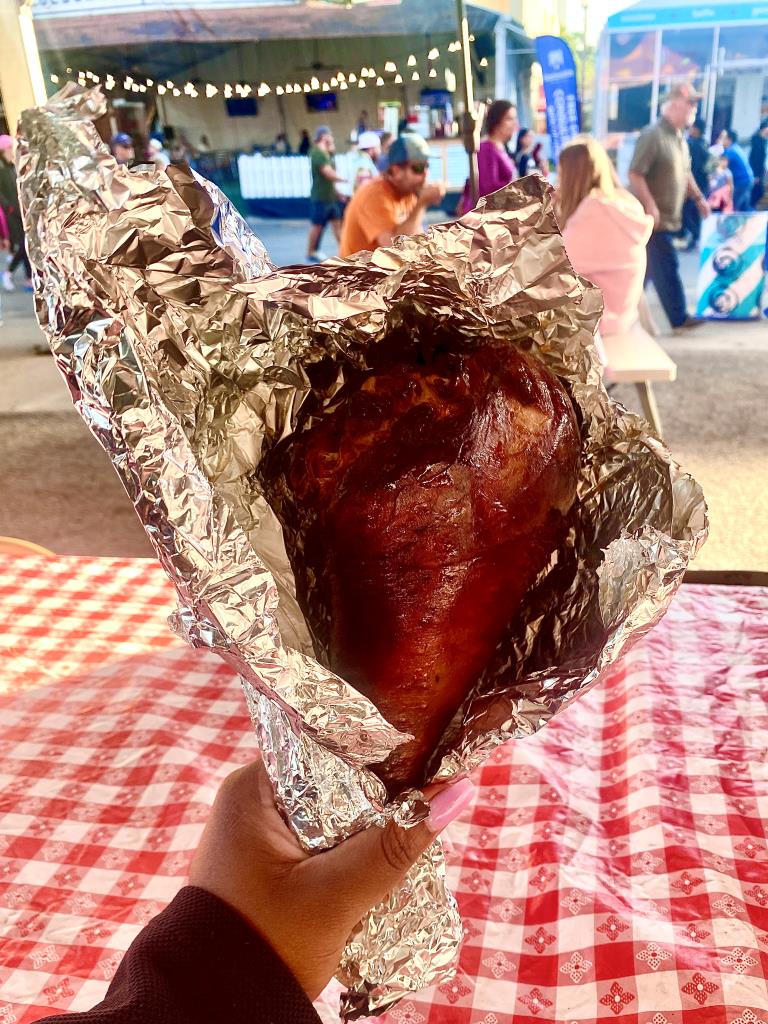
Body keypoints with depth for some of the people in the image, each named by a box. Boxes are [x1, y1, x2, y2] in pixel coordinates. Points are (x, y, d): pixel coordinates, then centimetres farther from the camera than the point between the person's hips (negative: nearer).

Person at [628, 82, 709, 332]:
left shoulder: (680, 138, 14)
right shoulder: (653, 135, -16)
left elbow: (685, 173, 25)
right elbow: (635, 174, -20)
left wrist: (698, 197, 17)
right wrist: (650, 206, -24)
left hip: (668, 217, 9)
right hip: (654, 218, -9)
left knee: (645, 267, 13)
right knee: (667, 268, -4)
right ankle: (679, 319, 4)